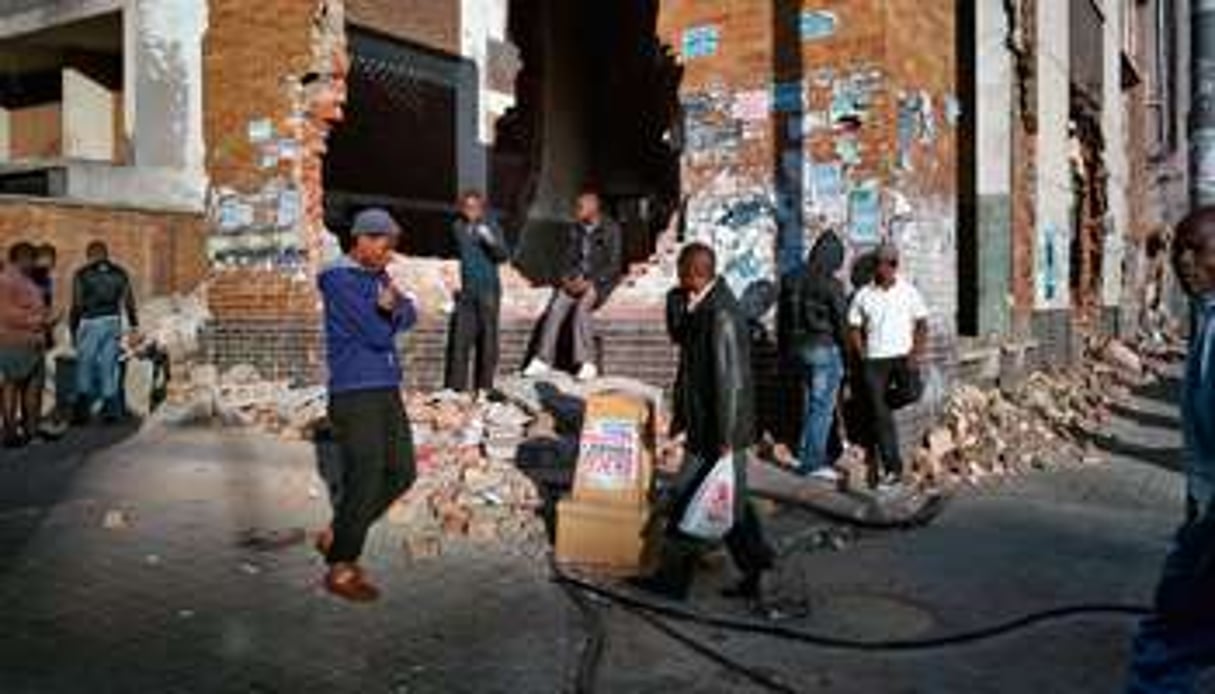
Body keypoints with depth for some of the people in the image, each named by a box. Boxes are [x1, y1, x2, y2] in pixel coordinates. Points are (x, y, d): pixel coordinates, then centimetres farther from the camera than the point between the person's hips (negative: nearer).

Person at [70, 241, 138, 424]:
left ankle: (83, 409, 5)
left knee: (85, 366, 6)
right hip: (113, 322, 3)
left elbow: (77, 306, -3)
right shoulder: (120, 274, 8)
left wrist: (73, 330, 4)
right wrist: (134, 326, 15)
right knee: (110, 365, 6)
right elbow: (129, 303, 8)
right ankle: (111, 409, 7)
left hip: (90, 323, -3)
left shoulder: (82, 275, -1)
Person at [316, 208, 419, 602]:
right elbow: (378, 334, -18)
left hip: (387, 392, 9)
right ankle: (340, 570, 13)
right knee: (364, 482, -4)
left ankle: (337, 537, 27)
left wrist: (396, 305, -15)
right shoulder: (340, 280, -13)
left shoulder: (376, 277, 14)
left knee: (401, 474, 12)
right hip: (355, 395, -9)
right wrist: (390, 311, 2)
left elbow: (410, 317, 6)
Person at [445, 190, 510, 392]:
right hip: (466, 292, 3)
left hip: (488, 291, -3)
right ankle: (456, 386, 4)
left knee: (487, 337, 2)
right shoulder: (458, 228, 8)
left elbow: (503, 255, -12)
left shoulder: (491, 227, -3)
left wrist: (491, 241, -30)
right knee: (460, 338, -1)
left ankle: (484, 386, 11)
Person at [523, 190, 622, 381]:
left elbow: (614, 265, -11)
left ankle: (587, 364, -29)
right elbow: (569, 258, 15)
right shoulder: (576, 229, 11)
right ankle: (543, 361, -20)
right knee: (555, 307, -21)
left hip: (601, 280, -5)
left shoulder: (611, 229, -7)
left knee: (582, 307, -33)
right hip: (577, 279, 5)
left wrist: (589, 282, -20)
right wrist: (567, 278, -5)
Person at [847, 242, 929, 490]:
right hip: (874, 360, 0)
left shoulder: (908, 291, 5)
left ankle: (873, 406, 4)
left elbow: (922, 325, 5)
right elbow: (854, 328, 10)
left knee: (912, 390, -29)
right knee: (881, 416, -4)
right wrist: (862, 354, -4)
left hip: (902, 356, 0)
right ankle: (892, 469, 2)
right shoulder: (863, 295, 7)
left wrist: (916, 353, -8)